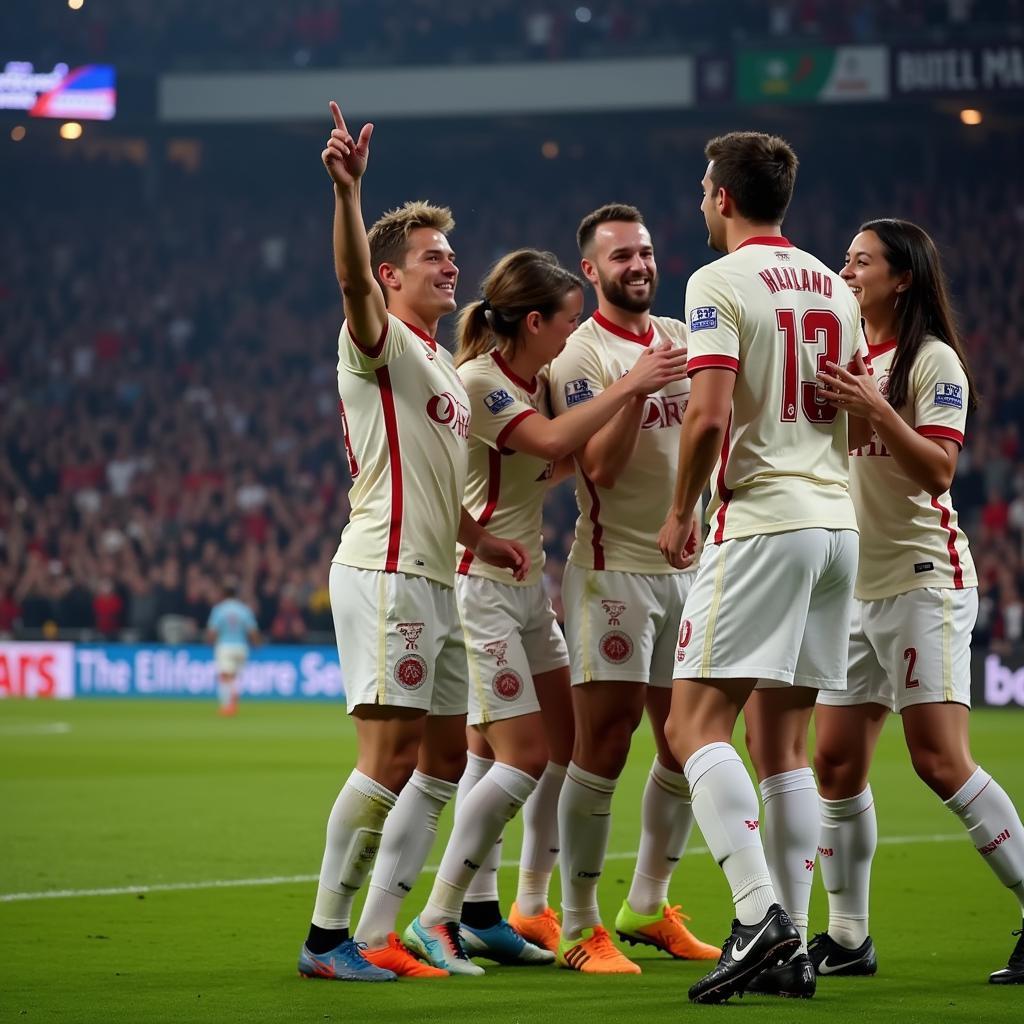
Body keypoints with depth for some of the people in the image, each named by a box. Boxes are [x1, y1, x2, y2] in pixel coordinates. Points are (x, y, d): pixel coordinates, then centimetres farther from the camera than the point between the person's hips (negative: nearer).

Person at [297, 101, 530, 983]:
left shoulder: (442, 365, 23)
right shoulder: (379, 341, -5)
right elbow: (353, 281, -28)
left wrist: (477, 537, 22)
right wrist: (346, 192, -43)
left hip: (435, 579, 10)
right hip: (386, 572, -10)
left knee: (444, 759, 9)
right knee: (390, 754, -14)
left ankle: (377, 936, 11)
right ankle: (327, 936, -9)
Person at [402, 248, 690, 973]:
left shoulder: (536, 380, 9)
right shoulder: (478, 380, -17)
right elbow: (552, 441, -31)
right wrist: (629, 385, -26)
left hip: (528, 583, 9)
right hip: (481, 584, -9)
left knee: (570, 744, 9)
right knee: (523, 756, -13)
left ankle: (530, 910, 18)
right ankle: (436, 921, -8)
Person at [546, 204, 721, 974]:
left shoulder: (682, 338, 12)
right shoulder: (579, 356, -8)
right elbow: (600, 466, -19)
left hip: (687, 565, 7)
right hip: (615, 569, -7)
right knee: (603, 746, -10)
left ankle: (649, 905, 24)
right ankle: (580, 928, -5)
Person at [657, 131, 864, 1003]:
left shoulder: (720, 283, -8)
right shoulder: (832, 287, 15)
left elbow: (709, 416, -16)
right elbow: (858, 417, 20)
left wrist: (680, 512, -4)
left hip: (761, 521, -7)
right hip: (836, 520, 8)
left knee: (695, 723, -7)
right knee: (783, 739, 10)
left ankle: (759, 913, -22)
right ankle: (792, 948, 7)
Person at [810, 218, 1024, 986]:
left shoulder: (932, 361, -8)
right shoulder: (848, 360, 17)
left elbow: (938, 470, -17)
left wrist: (875, 410, -28)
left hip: (923, 579, -8)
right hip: (856, 584, 8)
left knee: (941, 762, -15)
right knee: (837, 763, 4)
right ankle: (848, 938, 11)